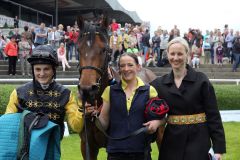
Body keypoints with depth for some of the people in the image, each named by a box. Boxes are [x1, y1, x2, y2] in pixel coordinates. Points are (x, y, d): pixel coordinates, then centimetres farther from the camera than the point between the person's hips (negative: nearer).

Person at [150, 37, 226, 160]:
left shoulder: (201, 80, -5)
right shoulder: (160, 83, 5)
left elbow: (213, 115, -6)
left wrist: (218, 147, -10)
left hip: (198, 140, -3)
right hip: (172, 141, 3)